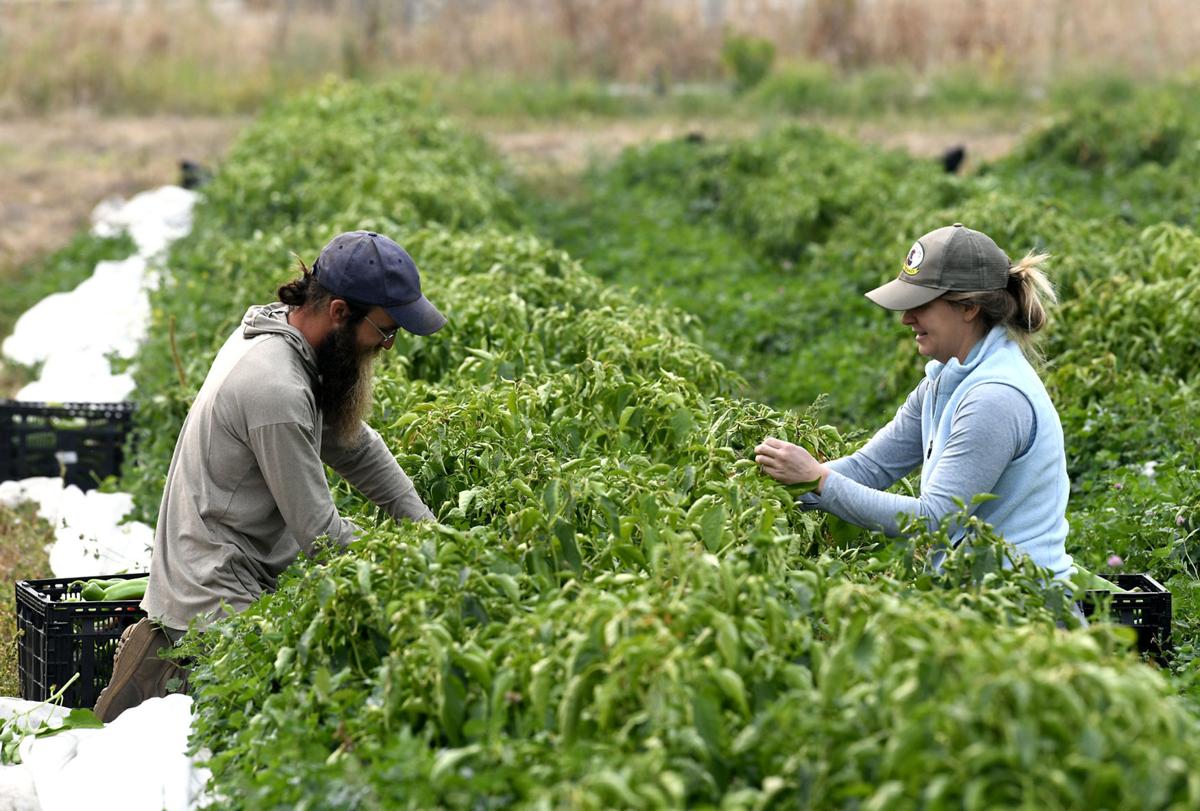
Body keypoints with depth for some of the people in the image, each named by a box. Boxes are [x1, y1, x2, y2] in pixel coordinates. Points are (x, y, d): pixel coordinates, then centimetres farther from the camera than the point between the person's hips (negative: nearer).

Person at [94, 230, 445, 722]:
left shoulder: (273, 330, 5)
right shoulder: (277, 390, -25)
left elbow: (354, 445, 14)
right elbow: (319, 533, -18)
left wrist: (425, 528, 6)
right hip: (218, 602, -10)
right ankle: (174, 678, -3)